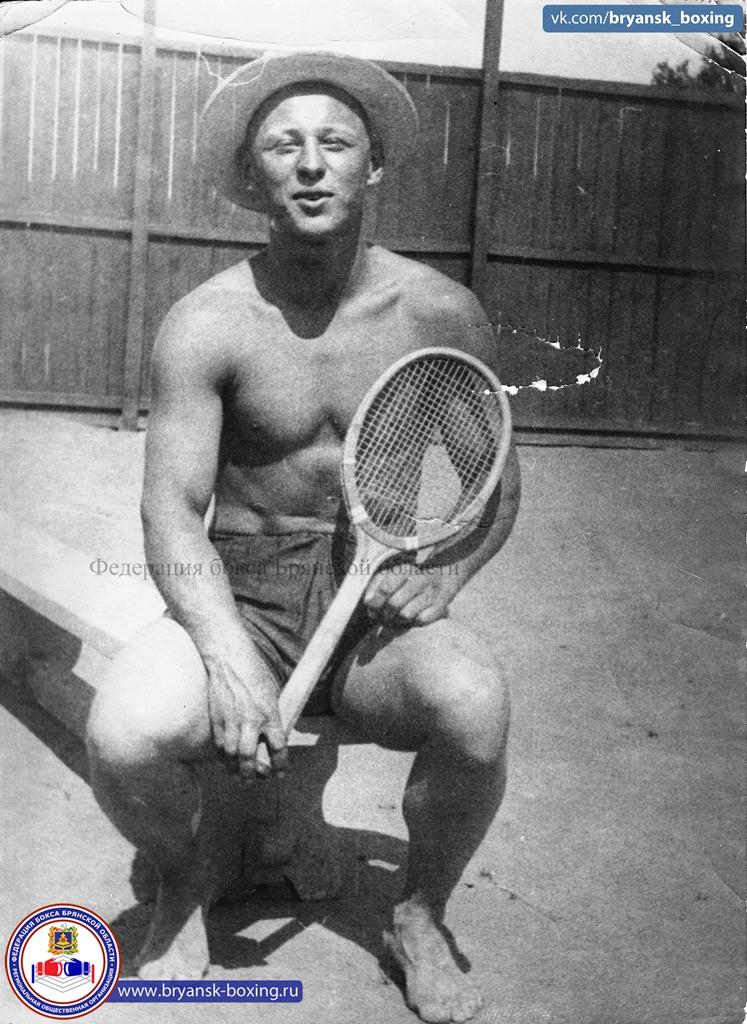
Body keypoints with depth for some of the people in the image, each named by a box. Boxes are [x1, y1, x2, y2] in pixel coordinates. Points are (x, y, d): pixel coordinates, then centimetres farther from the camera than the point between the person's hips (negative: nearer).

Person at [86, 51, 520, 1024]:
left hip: (380, 606, 1)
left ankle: (421, 916, 2)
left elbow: (497, 482, 8)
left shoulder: (442, 313, -1)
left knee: (474, 704, -33)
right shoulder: (206, 324, -6)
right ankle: (188, 880, 10)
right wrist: (228, 654, -27)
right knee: (126, 735, -30)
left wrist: (447, 570, -13)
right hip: (240, 597, 0)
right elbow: (172, 511, -11)